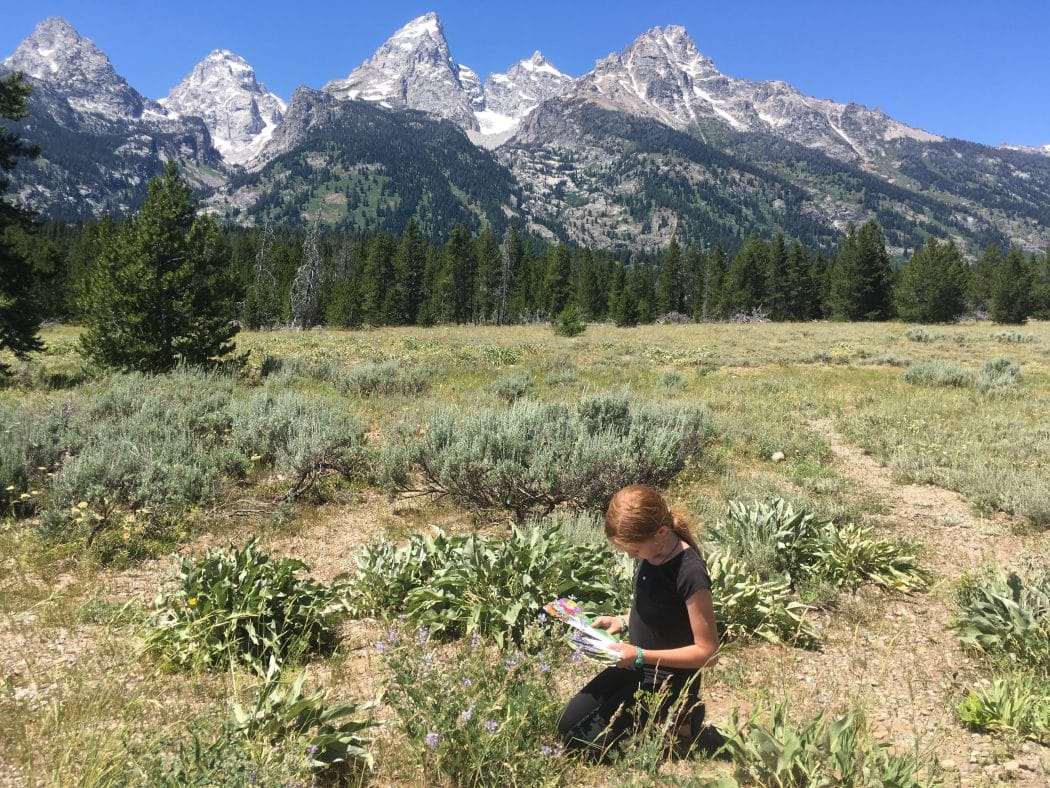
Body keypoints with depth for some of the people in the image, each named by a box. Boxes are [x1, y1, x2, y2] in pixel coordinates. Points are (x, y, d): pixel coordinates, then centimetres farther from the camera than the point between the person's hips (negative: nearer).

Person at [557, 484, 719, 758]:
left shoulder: (690, 574, -29)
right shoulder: (650, 553, -5)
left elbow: (706, 650, -22)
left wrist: (640, 655, -25)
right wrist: (623, 621, -3)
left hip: (668, 679, -8)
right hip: (636, 666, 8)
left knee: (585, 739, -7)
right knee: (567, 724, 7)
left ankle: (676, 721, 6)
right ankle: (658, 716, 18)